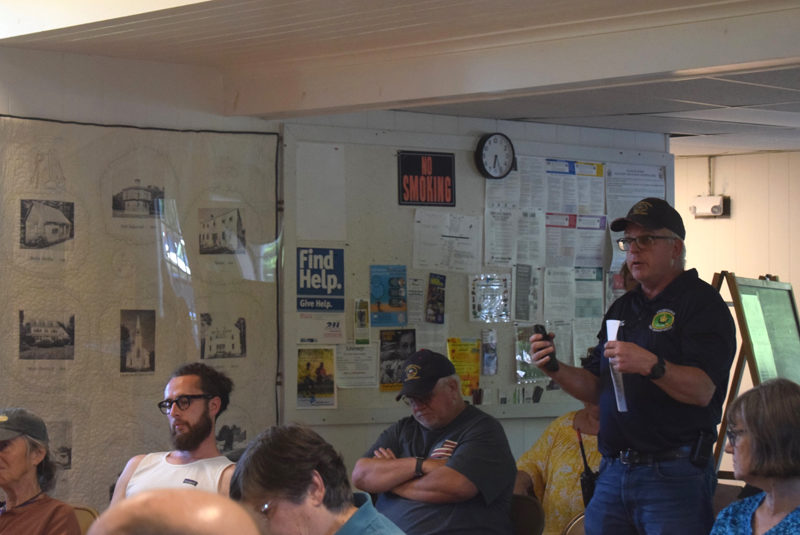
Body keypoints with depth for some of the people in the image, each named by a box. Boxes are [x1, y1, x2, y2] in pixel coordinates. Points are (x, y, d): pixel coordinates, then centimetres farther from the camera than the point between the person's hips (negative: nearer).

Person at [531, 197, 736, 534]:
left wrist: (651, 365, -31)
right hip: (612, 471, 7)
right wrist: (556, 370, 0)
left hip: (673, 475, -7)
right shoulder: (623, 307, 19)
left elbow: (702, 390, -17)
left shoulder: (701, 302, -5)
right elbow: (597, 390, 17)